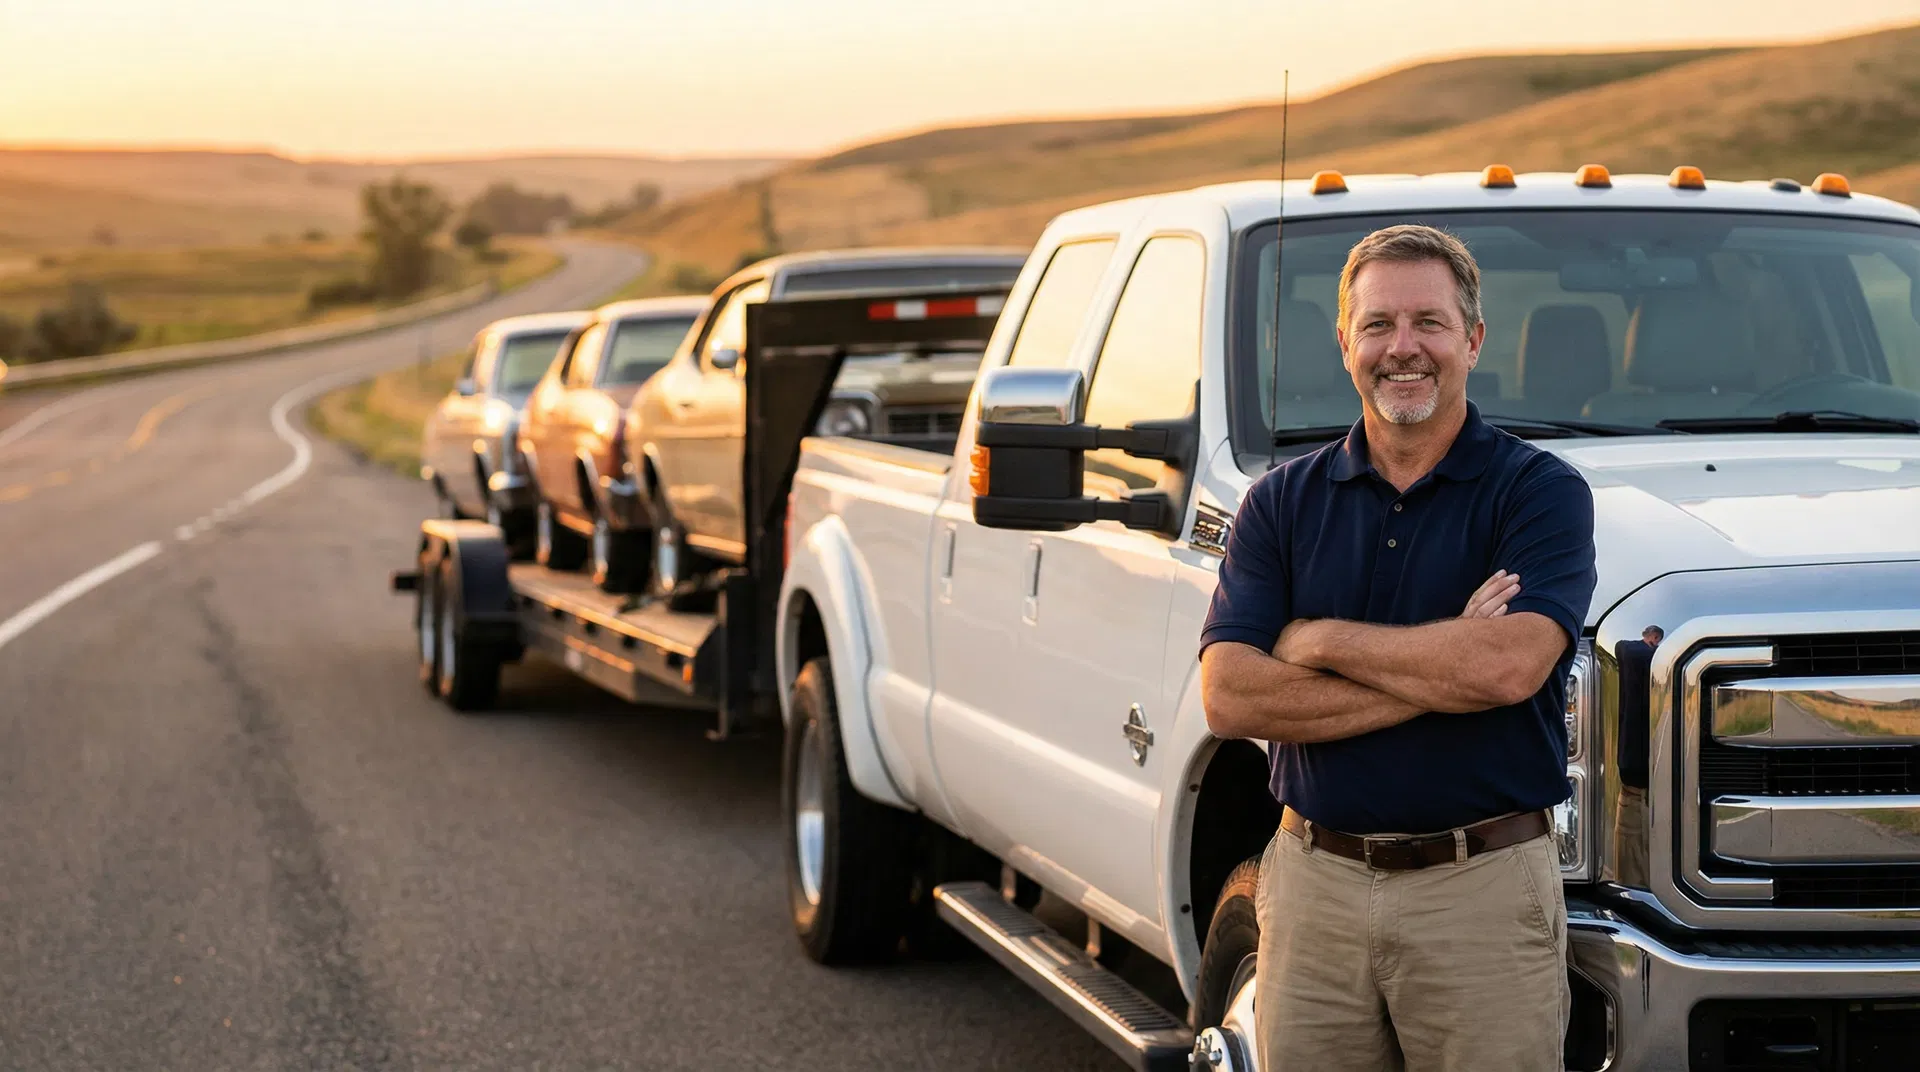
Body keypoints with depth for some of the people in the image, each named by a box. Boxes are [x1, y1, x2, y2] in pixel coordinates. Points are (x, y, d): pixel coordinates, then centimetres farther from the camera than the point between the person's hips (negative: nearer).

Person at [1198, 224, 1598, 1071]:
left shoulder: (1540, 491, -1)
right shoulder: (1282, 502, 7)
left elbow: (1511, 665, -19)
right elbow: (1229, 698, -6)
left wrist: (1316, 641, -8)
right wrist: (1444, 672, -12)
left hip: (1484, 890, -2)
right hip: (1313, 885, 3)